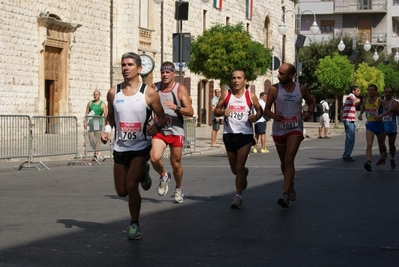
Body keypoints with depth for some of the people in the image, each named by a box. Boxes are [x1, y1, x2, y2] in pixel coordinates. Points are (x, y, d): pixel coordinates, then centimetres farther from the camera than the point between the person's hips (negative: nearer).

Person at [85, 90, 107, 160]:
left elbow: (106, 114, -7)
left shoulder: (103, 104, 0)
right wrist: (86, 122, 4)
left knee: (97, 138, -5)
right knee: (91, 139, 2)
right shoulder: (90, 103, 11)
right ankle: (96, 151, 23)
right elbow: (86, 113, 14)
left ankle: (96, 154, 2)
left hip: (98, 123, -3)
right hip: (90, 123, 3)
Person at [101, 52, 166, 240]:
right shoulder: (113, 93, 2)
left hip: (141, 147, -4)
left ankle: (134, 225, 3)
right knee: (121, 191, 10)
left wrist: (157, 126, -24)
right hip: (120, 147, 4)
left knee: (131, 186, -16)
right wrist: (107, 130, -6)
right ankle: (141, 175, 44)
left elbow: (162, 117, -2)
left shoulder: (149, 93, -8)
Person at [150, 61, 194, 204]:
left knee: (176, 163, 7)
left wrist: (176, 107, -29)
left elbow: (190, 112, -12)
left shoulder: (180, 89, -7)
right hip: (159, 130, 2)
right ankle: (163, 176, 12)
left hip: (176, 131, -2)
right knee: (155, 158, -20)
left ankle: (179, 189, 32)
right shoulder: (154, 88, 2)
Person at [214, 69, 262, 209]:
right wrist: (222, 112, -17)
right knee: (234, 169, 15)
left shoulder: (250, 96, -2)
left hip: (245, 134, -3)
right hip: (229, 134, 3)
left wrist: (256, 117, -12)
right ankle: (244, 172, 50)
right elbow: (216, 111, 6)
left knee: (239, 168, -9)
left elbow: (259, 110, 10)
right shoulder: (226, 94, 0)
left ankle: (238, 196, 0)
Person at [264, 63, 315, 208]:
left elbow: (311, 102, 15)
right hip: (279, 130, 2)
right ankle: (290, 186, 40)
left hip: (295, 129, -2)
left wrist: (309, 112, -6)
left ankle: (285, 195, -23)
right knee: (284, 162, 15)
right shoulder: (274, 89, -6)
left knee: (289, 160, -17)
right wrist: (273, 115, -25)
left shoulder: (301, 89, -2)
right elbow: (266, 110, -3)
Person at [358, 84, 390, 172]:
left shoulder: (380, 101, -11)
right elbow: (363, 107, 23)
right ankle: (368, 163, -30)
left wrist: (381, 116, -28)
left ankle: (383, 157, 48)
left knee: (381, 144, 18)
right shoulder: (366, 100, 2)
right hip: (370, 125, 2)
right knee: (369, 144, -17)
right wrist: (360, 114, 5)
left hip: (379, 124, -2)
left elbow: (388, 110, -14)